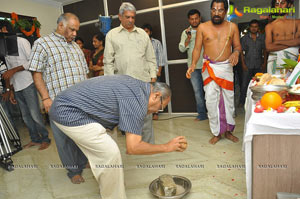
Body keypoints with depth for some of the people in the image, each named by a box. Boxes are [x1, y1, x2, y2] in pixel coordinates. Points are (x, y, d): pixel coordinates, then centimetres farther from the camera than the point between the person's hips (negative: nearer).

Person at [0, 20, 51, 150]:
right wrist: (11, 91, 17)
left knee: (34, 114, -6)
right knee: (25, 116, 8)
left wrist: (14, 70, -16)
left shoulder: (21, 41, -2)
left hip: (28, 84, -7)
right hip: (17, 88, 7)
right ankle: (35, 139, 19)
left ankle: (45, 139, 6)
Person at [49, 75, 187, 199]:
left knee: (99, 156, 16)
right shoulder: (138, 101, -20)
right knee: (111, 154, -8)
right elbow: (132, 148, -20)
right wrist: (167, 147, -9)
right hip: (70, 113, -10)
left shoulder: (136, 84, 8)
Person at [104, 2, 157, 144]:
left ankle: (148, 144, 14)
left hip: (143, 80, 1)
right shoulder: (111, 35, 9)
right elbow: (108, 61, 6)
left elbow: (151, 57, 14)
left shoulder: (142, 34, 14)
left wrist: (153, 75, 5)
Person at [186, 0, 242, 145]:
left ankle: (228, 131, 23)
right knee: (211, 101, -4)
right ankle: (216, 133, 10)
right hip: (209, 68, -1)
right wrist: (193, 64, -14)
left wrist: (236, 52, -13)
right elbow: (197, 48, 2)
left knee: (228, 99, 7)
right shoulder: (202, 27, 3)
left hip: (227, 67, 2)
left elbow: (237, 46, 11)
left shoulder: (232, 27, 7)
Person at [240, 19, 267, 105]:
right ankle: (242, 102, 9)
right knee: (245, 84, -1)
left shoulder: (262, 37, 6)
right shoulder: (244, 38, 2)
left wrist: (264, 63, 3)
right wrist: (243, 63, -5)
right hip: (248, 65, -1)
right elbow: (241, 51, 2)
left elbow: (265, 51, 10)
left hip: (259, 65, 2)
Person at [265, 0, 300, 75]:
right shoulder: (269, 26, 9)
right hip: (275, 60, 0)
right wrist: (291, 43, -1)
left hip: (293, 59, 1)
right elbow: (269, 47, -4)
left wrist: (278, 42, -3)